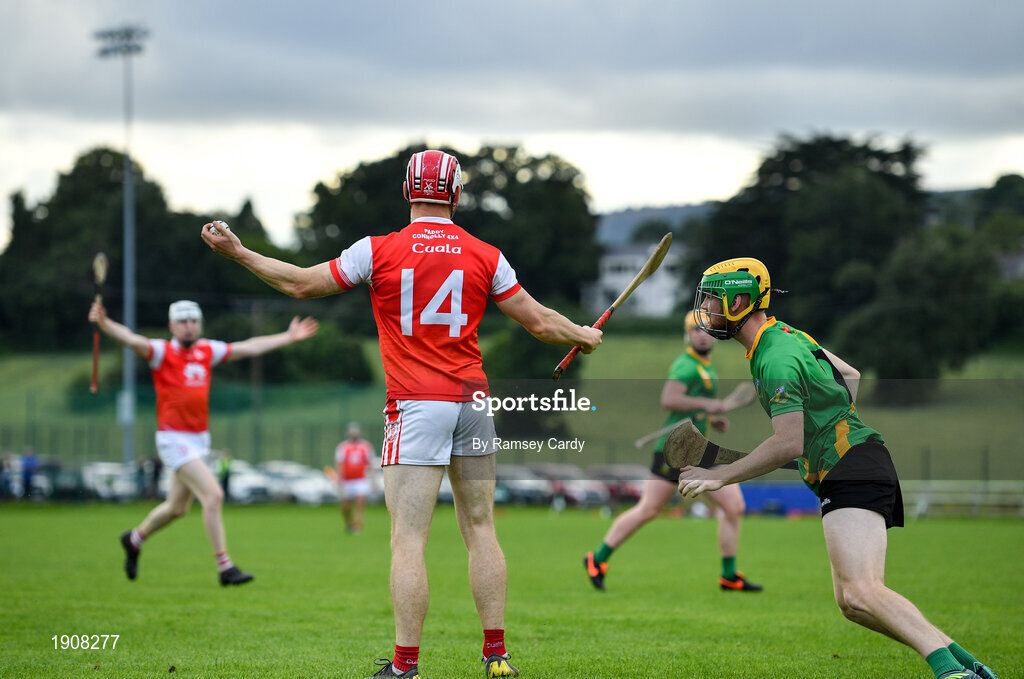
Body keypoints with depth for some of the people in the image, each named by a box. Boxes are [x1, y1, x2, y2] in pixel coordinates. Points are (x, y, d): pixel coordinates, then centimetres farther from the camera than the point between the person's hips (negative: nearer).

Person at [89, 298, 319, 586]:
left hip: (199, 439, 7)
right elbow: (133, 340, -26)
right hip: (174, 439, -7)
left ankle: (135, 538, 41)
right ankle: (225, 567, -12)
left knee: (177, 507, 17)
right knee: (213, 495, -17)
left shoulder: (207, 351, 9)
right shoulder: (162, 352, -8)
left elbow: (248, 347, 18)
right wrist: (105, 324, -46)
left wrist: (289, 337, 22)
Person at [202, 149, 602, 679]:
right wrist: (582, 337, 29)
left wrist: (236, 252, 15)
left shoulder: (379, 252, -3)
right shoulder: (484, 257, 3)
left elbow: (301, 283, 3)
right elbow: (539, 322, 8)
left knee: (408, 541, -5)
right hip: (473, 399, 3)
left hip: (415, 405, -3)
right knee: (480, 529, 12)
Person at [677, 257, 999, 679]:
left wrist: (719, 477, -17)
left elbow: (789, 444, -22)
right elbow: (850, 375, 31)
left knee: (860, 593, -26)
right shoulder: (784, 335, 17)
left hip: (852, 468, -11)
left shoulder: (777, 359, -14)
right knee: (852, 600, 6)